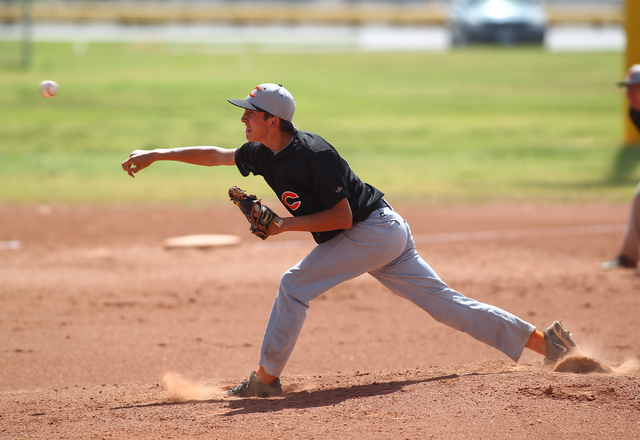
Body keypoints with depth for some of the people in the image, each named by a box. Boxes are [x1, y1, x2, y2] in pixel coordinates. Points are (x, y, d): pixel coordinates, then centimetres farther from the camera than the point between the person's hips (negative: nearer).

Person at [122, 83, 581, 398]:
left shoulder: (312, 155, -23)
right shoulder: (264, 154, 4)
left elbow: (342, 215, -21)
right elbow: (216, 155, 17)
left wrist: (287, 224, -21)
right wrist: (156, 155, 15)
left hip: (374, 229, -9)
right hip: (385, 236, 9)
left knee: (296, 285, -10)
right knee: (444, 301, 8)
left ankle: (267, 378, -4)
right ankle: (543, 341, 7)